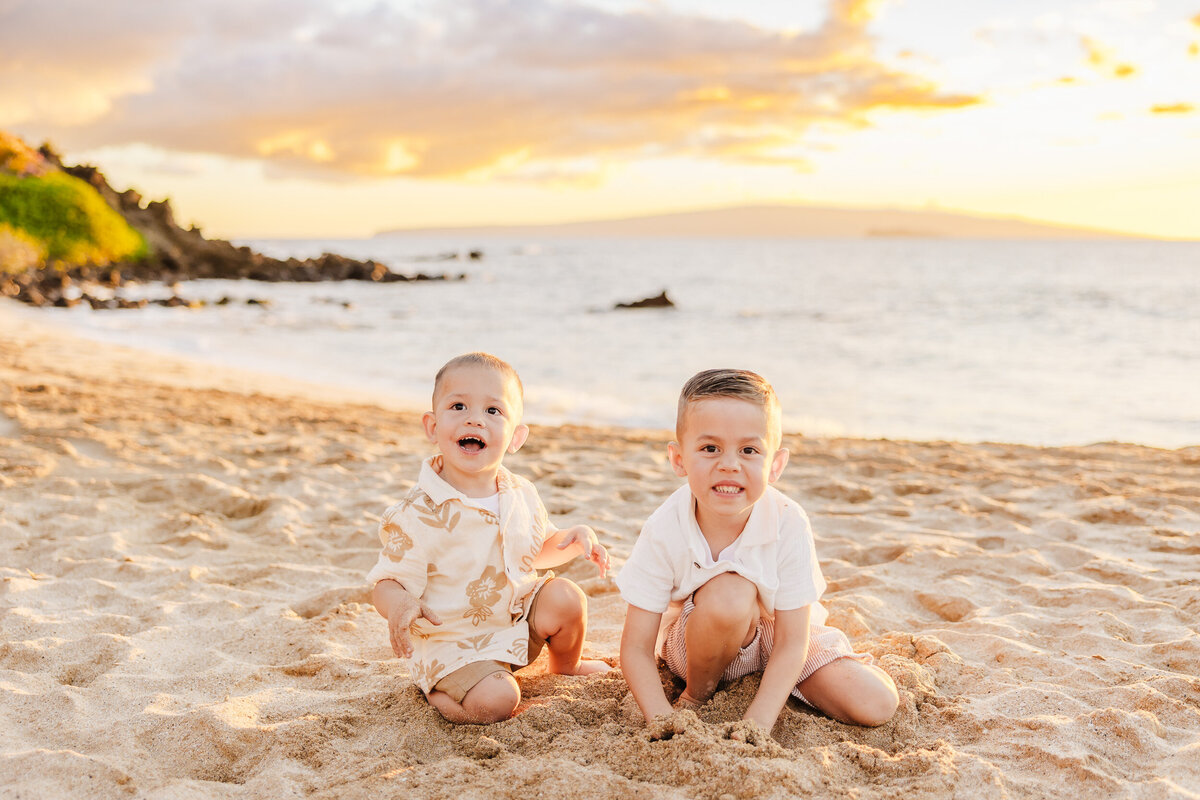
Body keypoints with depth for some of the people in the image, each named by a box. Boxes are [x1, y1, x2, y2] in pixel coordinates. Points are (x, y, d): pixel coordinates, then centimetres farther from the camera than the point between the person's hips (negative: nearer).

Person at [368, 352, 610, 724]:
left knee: (564, 596, -14)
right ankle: (435, 691, 4)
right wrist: (399, 605, -42)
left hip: (520, 619, 7)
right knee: (495, 701, -28)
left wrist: (572, 540, -4)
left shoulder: (522, 495, -2)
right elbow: (387, 583, -18)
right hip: (454, 642, -6)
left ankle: (566, 665, 19)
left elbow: (535, 550, 16)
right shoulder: (417, 515, -22)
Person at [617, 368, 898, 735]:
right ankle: (696, 695, -7)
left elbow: (791, 645, -24)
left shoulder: (789, 526, -27)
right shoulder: (663, 532, -28)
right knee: (730, 592, -36)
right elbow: (636, 649, -23)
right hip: (695, 644, -2)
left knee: (876, 706, -15)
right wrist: (666, 726, -36)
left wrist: (754, 727, -34)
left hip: (772, 637, 2)